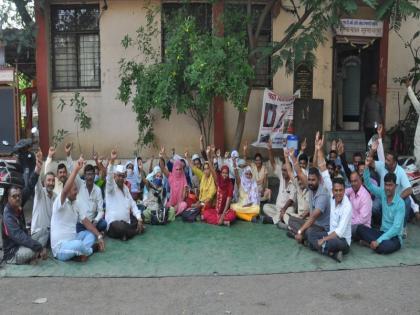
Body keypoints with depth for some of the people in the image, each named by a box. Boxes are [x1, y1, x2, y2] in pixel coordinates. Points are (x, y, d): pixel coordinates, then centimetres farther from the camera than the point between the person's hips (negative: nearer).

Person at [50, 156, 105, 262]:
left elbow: (86, 221, 10)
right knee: (78, 244, -36)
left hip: (72, 240, 9)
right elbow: (65, 190, -36)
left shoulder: (75, 204, 11)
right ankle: (91, 248, -2)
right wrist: (76, 169, -43)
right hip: (60, 248, -9)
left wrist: (99, 236, 0)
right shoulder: (60, 202, -14)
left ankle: (79, 253, -14)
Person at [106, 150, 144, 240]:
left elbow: (132, 204, 8)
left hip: (126, 222, 7)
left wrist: (139, 219, -6)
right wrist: (112, 161, -46)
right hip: (114, 222, -7)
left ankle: (124, 232, 2)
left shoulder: (125, 188, 13)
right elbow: (109, 176, -29)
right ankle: (136, 231, -5)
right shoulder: (110, 186, -6)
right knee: (122, 227, -36)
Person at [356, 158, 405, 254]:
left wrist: (378, 241, -28)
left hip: (395, 237, -5)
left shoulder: (400, 203, -18)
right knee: (360, 228, -16)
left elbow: (396, 228, -23)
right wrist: (367, 166, -15)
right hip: (382, 232, 5)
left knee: (386, 246, -39)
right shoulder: (383, 193, -1)